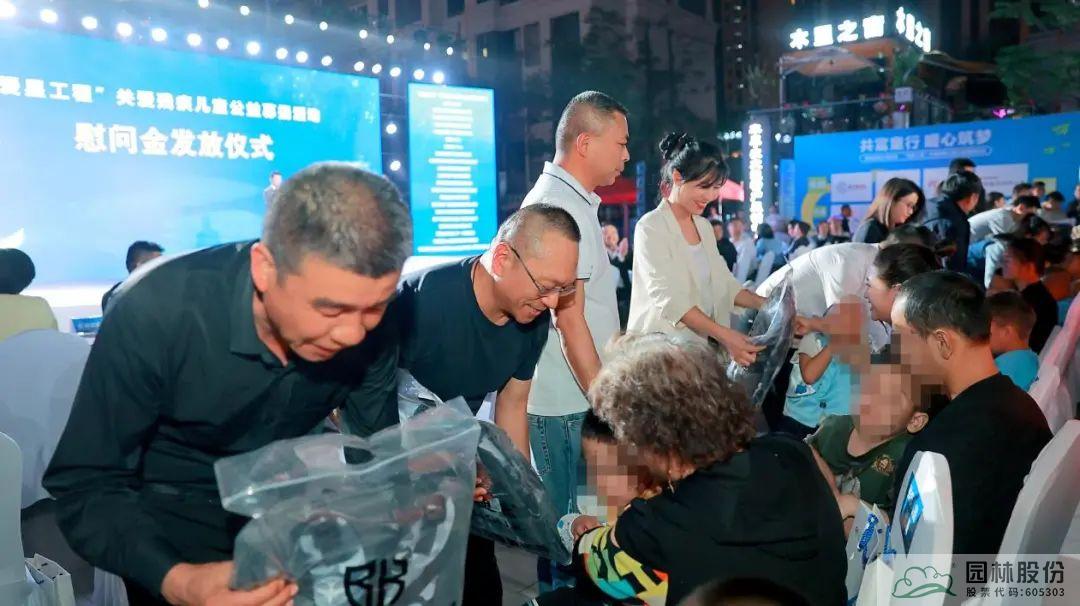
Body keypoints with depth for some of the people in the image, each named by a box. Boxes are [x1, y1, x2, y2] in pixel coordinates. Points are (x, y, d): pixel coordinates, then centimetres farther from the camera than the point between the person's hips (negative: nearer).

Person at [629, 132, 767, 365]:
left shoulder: (704, 226, 13)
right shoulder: (652, 227, -11)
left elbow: (723, 283, 9)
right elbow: (667, 297, -21)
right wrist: (723, 335, -29)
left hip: (703, 344, 7)